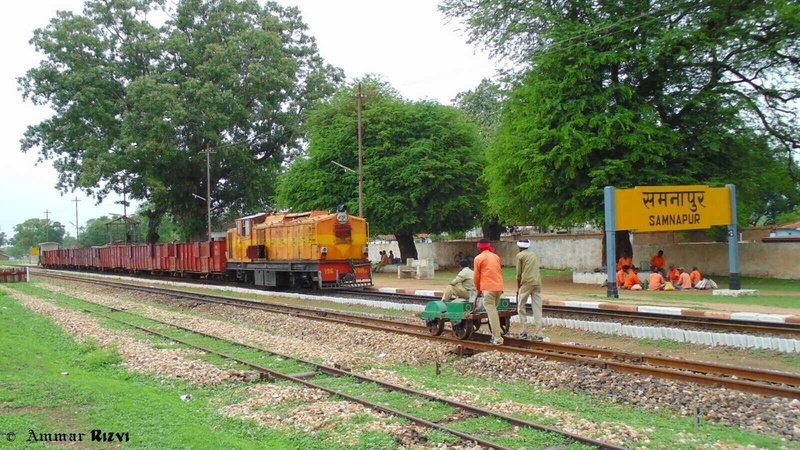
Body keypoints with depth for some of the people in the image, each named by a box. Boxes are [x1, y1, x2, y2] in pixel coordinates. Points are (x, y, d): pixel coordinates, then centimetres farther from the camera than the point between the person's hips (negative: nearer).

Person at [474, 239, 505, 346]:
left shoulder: (478, 258, 0)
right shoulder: (496, 257, 15)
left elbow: (476, 276, 1)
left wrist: (478, 289, 13)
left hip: (488, 288, -6)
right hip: (499, 287, 6)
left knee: (492, 313, -6)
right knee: (494, 311, 17)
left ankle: (497, 339, -10)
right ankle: (495, 336, 18)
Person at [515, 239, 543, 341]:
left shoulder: (520, 255, 3)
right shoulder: (534, 255, 20)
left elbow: (519, 273, 2)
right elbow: (535, 269, 15)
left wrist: (518, 287, 13)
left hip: (526, 282, -5)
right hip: (537, 282, 5)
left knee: (521, 307, 9)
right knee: (537, 308, 4)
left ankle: (524, 332, 6)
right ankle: (538, 334, 0)